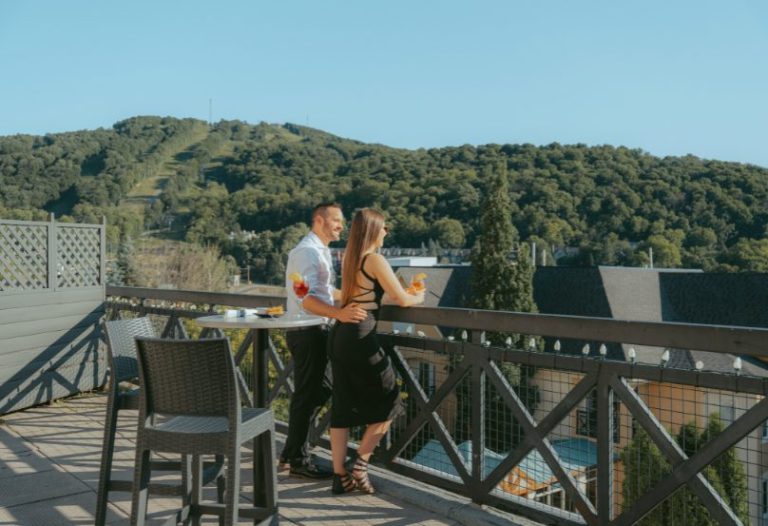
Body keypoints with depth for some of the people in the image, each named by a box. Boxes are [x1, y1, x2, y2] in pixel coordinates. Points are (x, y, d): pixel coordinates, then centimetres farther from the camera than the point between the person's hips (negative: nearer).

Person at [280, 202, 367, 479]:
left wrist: (352, 298, 29)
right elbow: (306, 298, -30)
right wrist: (339, 313, -42)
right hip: (306, 332, -11)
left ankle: (291, 452, 29)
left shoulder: (320, 251, 17)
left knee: (320, 389, 17)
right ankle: (298, 461, 12)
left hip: (314, 331, 11)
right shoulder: (307, 252, -17)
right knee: (307, 394, -1)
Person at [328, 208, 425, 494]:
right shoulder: (375, 260, -9)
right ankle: (360, 466, 8)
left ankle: (340, 476, 17)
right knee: (387, 404, 8)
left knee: (343, 408, 12)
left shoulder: (349, 258, 16)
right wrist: (419, 297, 14)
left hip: (339, 336, 8)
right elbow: (402, 300, -8)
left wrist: (406, 294, 30)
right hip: (361, 338, -8)